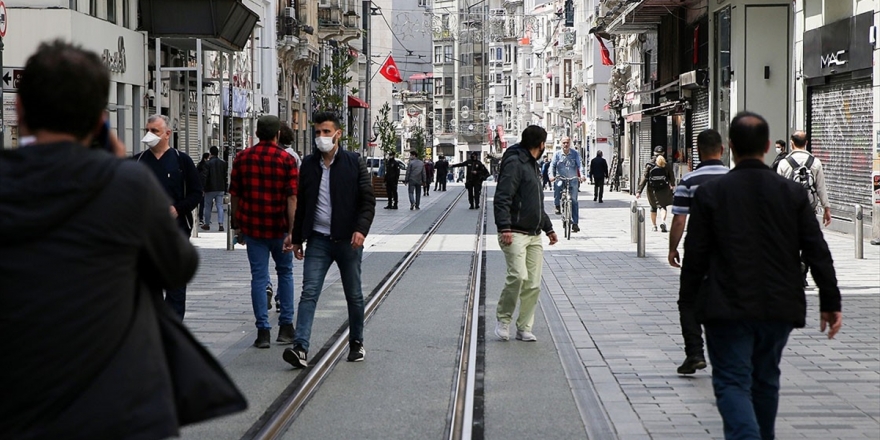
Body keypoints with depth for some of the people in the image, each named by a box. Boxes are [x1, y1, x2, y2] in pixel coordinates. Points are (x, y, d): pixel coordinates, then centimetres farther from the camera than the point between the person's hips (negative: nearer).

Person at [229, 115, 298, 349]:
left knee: (259, 276, 4)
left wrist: (237, 224, 15)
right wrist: (292, 231, -14)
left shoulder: (242, 158, 2)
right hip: (279, 226, -1)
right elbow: (292, 197, -12)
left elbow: (234, 195, 6)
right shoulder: (286, 159, -6)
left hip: (252, 226, 1)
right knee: (285, 272, 16)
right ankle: (286, 326, 15)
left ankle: (263, 330, -2)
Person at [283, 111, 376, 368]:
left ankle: (356, 342, 27)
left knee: (354, 295, 11)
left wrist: (361, 229, -19)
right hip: (318, 240, 2)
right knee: (309, 293, -9)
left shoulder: (354, 163, -2)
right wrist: (297, 238, 12)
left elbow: (368, 200, -4)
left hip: (347, 239, -2)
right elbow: (301, 203, 13)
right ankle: (301, 348, -16)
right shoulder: (309, 164, 7)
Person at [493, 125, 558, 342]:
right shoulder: (514, 163, -8)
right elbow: (502, 199, -17)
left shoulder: (534, 166, 22)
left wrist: (548, 227, 31)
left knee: (534, 284, 3)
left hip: (534, 235, 9)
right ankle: (503, 318, -1)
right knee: (518, 276, -21)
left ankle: (524, 328, 11)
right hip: (515, 234, -9)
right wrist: (504, 228, -25)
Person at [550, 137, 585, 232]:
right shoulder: (557, 154, 3)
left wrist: (582, 175, -28)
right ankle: (557, 206, -13)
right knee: (557, 186, -35)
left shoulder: (575, 154, 2)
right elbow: (552, 165, -5)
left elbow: (580, 165, -9)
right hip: (560, 178, 0)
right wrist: (551, 175, -25)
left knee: (574, 201, 0)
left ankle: (574, 223, 4)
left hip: (573, 180, 0)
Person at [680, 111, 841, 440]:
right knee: (765, 379, 20)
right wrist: (830, 302, 7)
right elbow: (817, 252, 0)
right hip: (779, 308, 4)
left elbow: (695, 255, -5)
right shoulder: (793, 193, 1)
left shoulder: (710, 193, -6)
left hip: (728, 310, -4)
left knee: (732, 382, -2)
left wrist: (688, 301, 8)